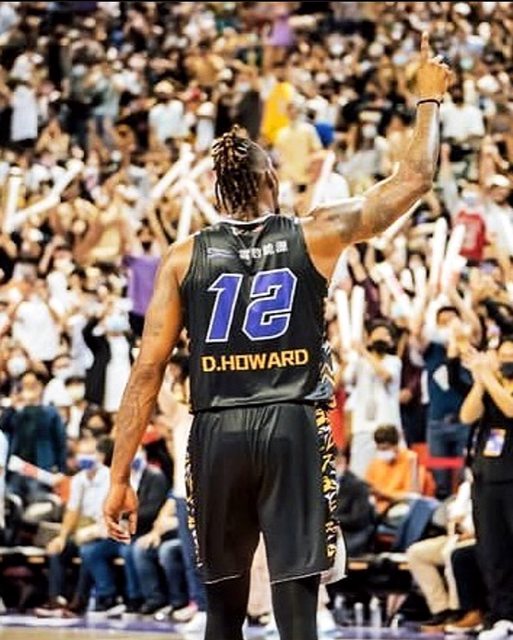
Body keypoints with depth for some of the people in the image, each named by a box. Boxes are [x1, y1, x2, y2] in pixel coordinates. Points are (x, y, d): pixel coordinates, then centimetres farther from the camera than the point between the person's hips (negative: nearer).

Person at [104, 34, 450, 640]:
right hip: (292, 429, -2)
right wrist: (428, 100, 31)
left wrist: (120, 477, 4)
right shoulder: (315, 234, 5)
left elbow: (148, 369, 2)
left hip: (216, 435, 2)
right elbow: (415, 178, 14)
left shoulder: (184, 257, 7)